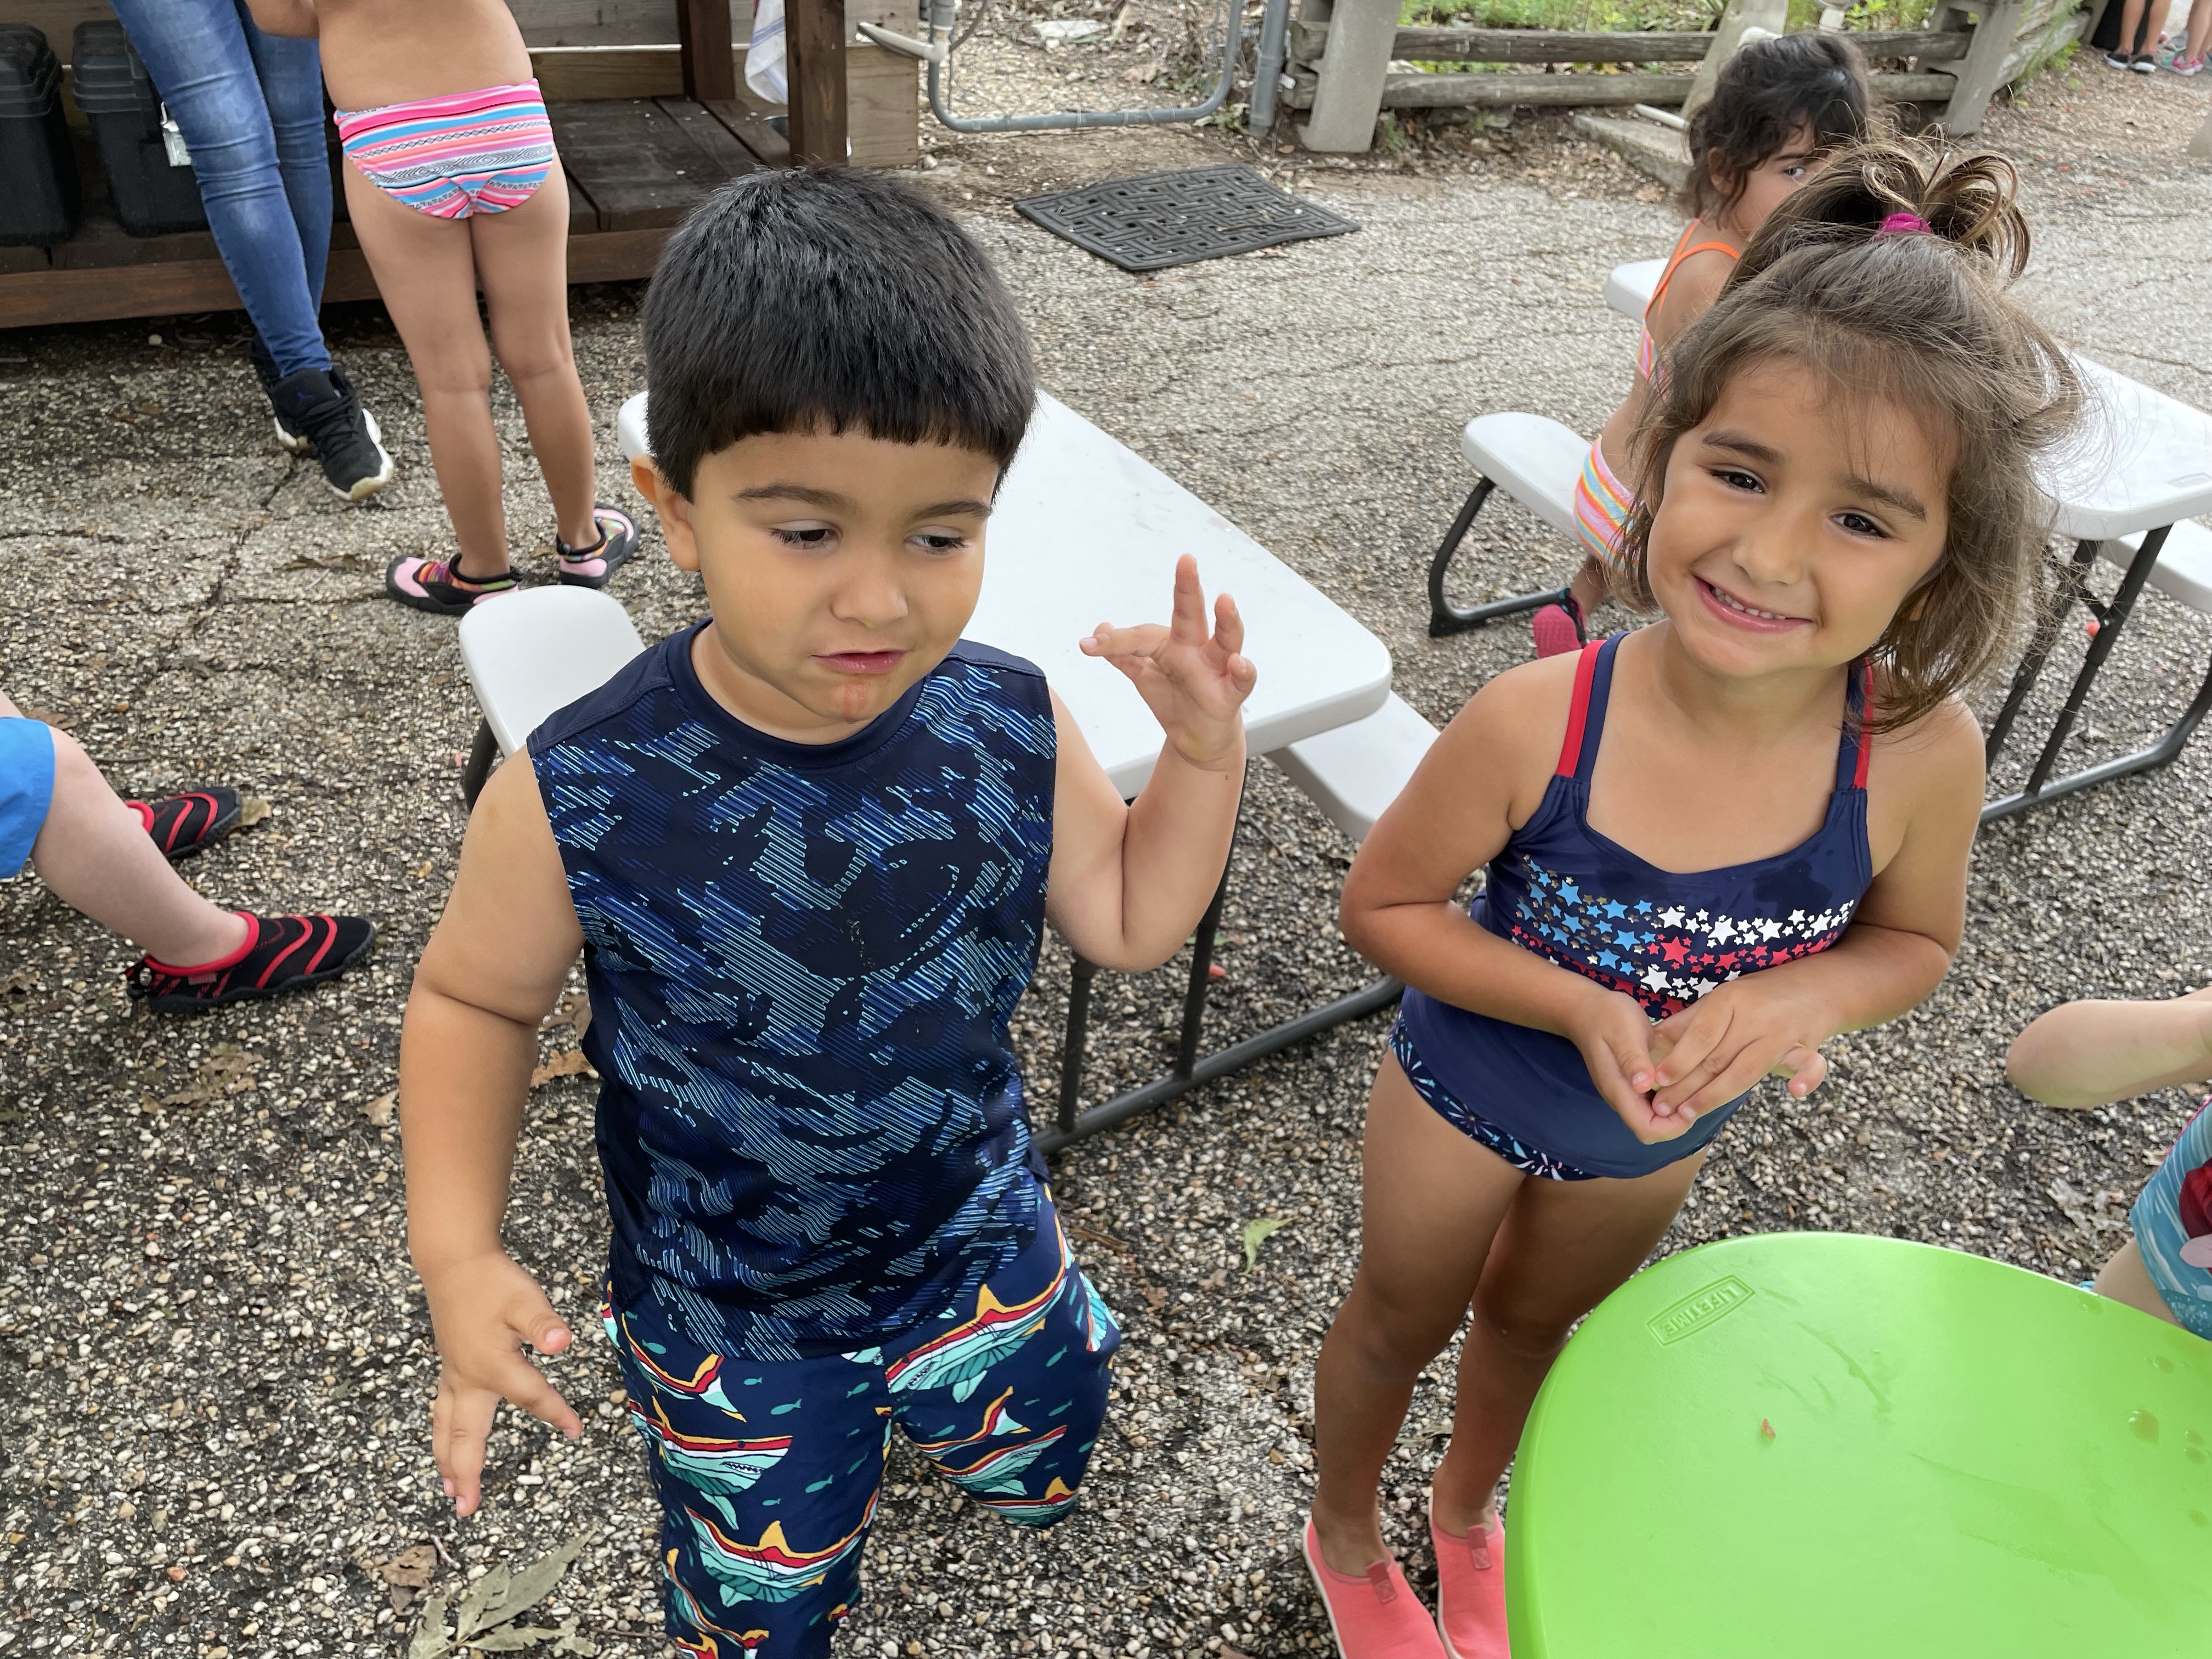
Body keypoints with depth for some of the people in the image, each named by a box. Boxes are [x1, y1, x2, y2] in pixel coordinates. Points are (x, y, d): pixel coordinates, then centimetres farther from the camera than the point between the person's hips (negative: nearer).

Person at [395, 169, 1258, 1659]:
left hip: (978, 1241, 3)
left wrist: (1204, 751, -19)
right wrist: (459, 1252, -21)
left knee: (1043, 1467, 31)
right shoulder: (581, 796, -29)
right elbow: (476, 999, -11)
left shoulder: (1013, 730, -21)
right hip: (723, 1312, -2)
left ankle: (931, 1392, 62)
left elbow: (1131, 921, -5)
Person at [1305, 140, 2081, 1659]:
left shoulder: (1923, 754, -28)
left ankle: (1467, 1509, 66)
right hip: (1473, 1094, -2)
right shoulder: (1540, 721, -36)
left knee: (1539, 1322, 32)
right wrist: (1578, 1005, -33)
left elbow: (1915, 939, -7)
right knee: (1401, 1320, 25)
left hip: (1665, 1138, 3)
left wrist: (1805, 995, -28)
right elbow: (1383, 904, -21)